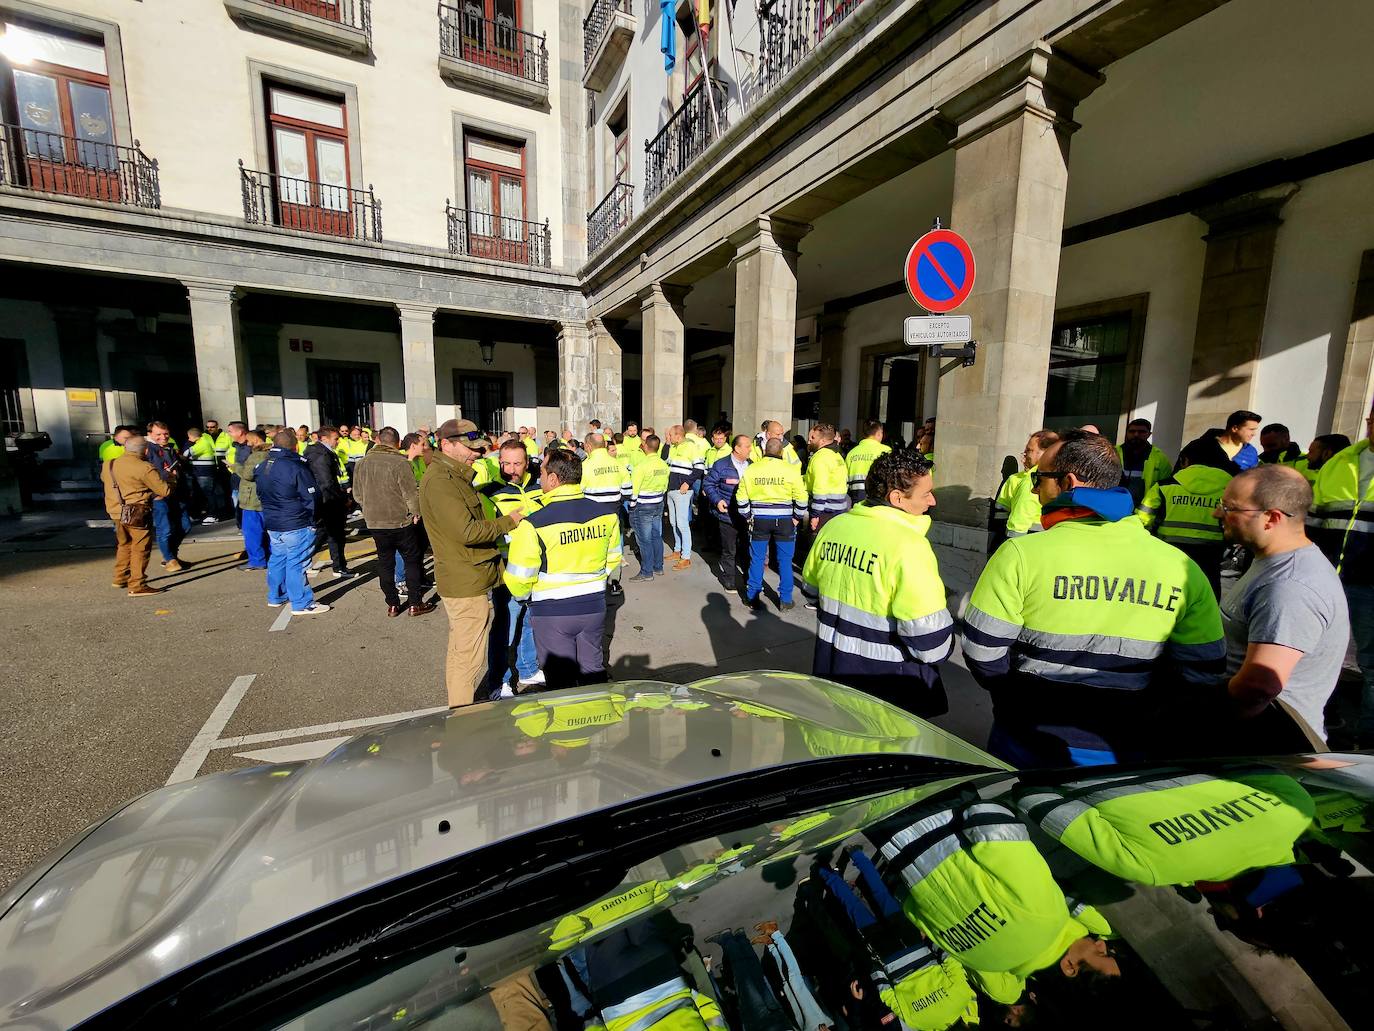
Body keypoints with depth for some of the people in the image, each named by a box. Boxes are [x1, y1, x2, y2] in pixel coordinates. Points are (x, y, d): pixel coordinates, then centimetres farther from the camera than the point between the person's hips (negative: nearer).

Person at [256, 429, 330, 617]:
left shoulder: (261, 467, 8)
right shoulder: (296, 467, -17)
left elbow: (261, 495, 18)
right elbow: (310, 497, -15)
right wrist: (312, 520, -2)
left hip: (272, 524, 8)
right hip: (296, 525, -8)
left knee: (277, 559, 20)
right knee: (296, 563, -3)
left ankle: (276, 597, 31)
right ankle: (302, 604, 2)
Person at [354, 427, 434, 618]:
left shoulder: (362, 463, 4)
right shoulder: (400, 463, -15)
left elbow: (357, 495, 10)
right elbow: (411, 493, -16)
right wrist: (416, 513, -1)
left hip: (375, 522, 5)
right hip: (401, 521, -5)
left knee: (385, 563, 12)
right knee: (412, 561, 7)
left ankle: (392, 605, 17)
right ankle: (415, 603, 10)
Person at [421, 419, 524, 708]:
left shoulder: (453, 476, 14)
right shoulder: (439, 481, -19)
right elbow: (468, 532, -25)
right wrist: (509, 521, -15)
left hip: (466, 580, 11)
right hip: (467, 584, -11)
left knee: (459, 650, 22)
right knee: (468, 656, 0)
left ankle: (457, 713, 38)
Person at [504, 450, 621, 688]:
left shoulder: (533, 525, -20)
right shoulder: (607, 514, -6)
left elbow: (519, 580, -13)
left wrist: (522, 594, 10)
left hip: (552, 613, -4)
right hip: (594, 606, 4)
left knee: (561, 683, 14)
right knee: (594, 672, 22)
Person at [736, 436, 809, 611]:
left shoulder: (751, 470, -2)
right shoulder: (790, 470, -8)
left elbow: (741, 497, 1)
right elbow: (801, 498, -7)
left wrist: (748, 516, 12)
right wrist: (797, 517, 7)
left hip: (759, 520, 1)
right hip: (784, 520, -1)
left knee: (757, 559, 10)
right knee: (784, 560, 9)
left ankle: (752, 597, 17)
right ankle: (785, 600, 16)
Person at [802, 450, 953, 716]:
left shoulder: (833, 527, -3)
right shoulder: (908, 545, -25)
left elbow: (813, 582, 11)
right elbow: (929, 634, -24)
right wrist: (939, 651, -1)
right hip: (887, 683, -6)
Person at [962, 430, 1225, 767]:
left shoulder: (1021, 553, -20)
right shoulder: (1182, 568, -8)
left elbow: (983, 653, -16)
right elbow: (1200, 673, -2)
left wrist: (1023, 699, 4)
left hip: (1028, 749, -3)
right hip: (1126, 758, 4)